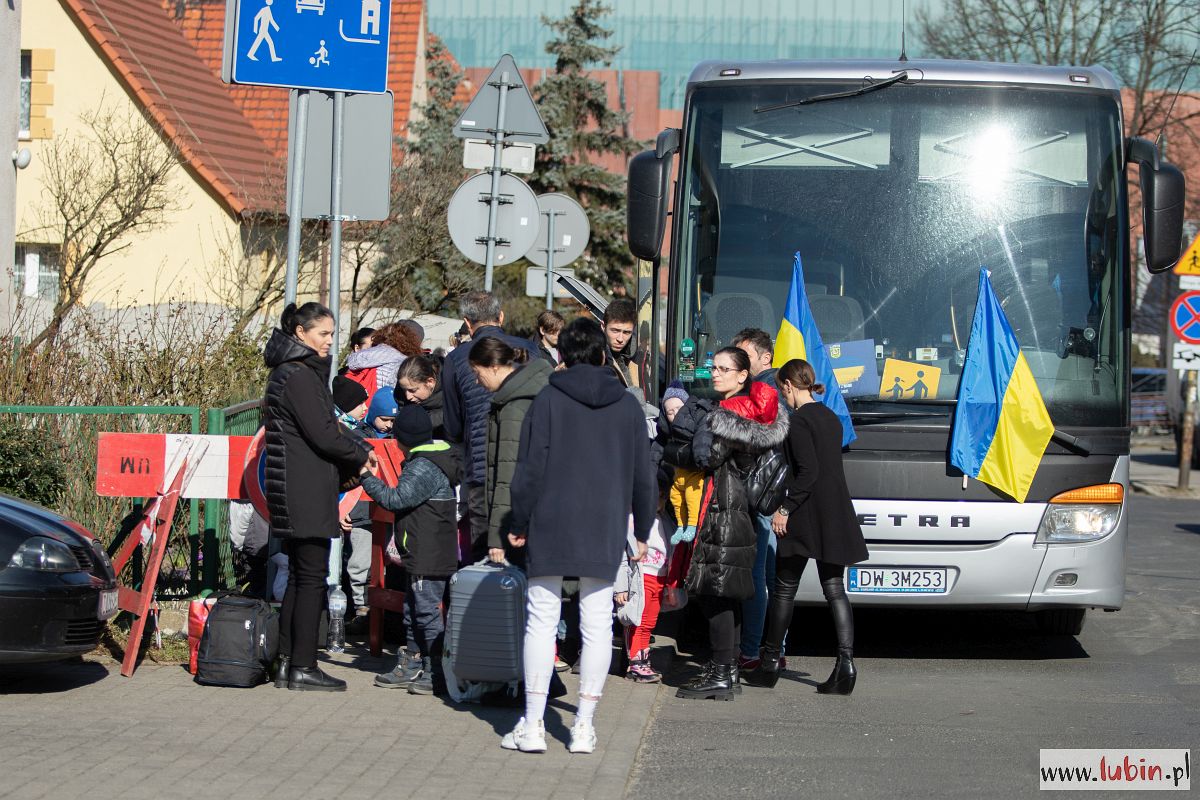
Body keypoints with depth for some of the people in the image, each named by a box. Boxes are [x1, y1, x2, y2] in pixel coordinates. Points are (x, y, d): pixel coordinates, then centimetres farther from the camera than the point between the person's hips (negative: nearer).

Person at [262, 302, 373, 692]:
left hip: (297, 495, 10)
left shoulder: (303, 372, 19)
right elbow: (322, 435, -18)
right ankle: (303, 667, -4)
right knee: (311, 577, -7)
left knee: (298, 577, 13)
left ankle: (287, 662, 16)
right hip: (305, 495, -10)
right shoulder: (298, 376, -13)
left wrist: (353, 461, 8)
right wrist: (361, 456, -3)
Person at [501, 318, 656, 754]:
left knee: (541, 620, 2)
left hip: (551, 526, -2)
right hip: (605, 531, 2)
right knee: (597, 624, 7)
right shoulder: (628, 406, 6)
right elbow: (642, 475, 10)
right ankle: (584, 726, 7)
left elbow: (530, 468, -5)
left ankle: (532, 725, -2)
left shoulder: (548, 400, -4)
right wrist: (642, 530, 20)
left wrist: (519, 523, 5)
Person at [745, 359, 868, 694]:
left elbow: (808, 471, -20)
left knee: (784, 588, 4)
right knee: (834, 589, 5)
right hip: (836, 515, 8)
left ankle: (770, 663, 12)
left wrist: (785, 509, -16)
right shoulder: (831, 418, 14)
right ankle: (845, 663, -7)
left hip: (807, 516, -8)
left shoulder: (799, 421, -12)